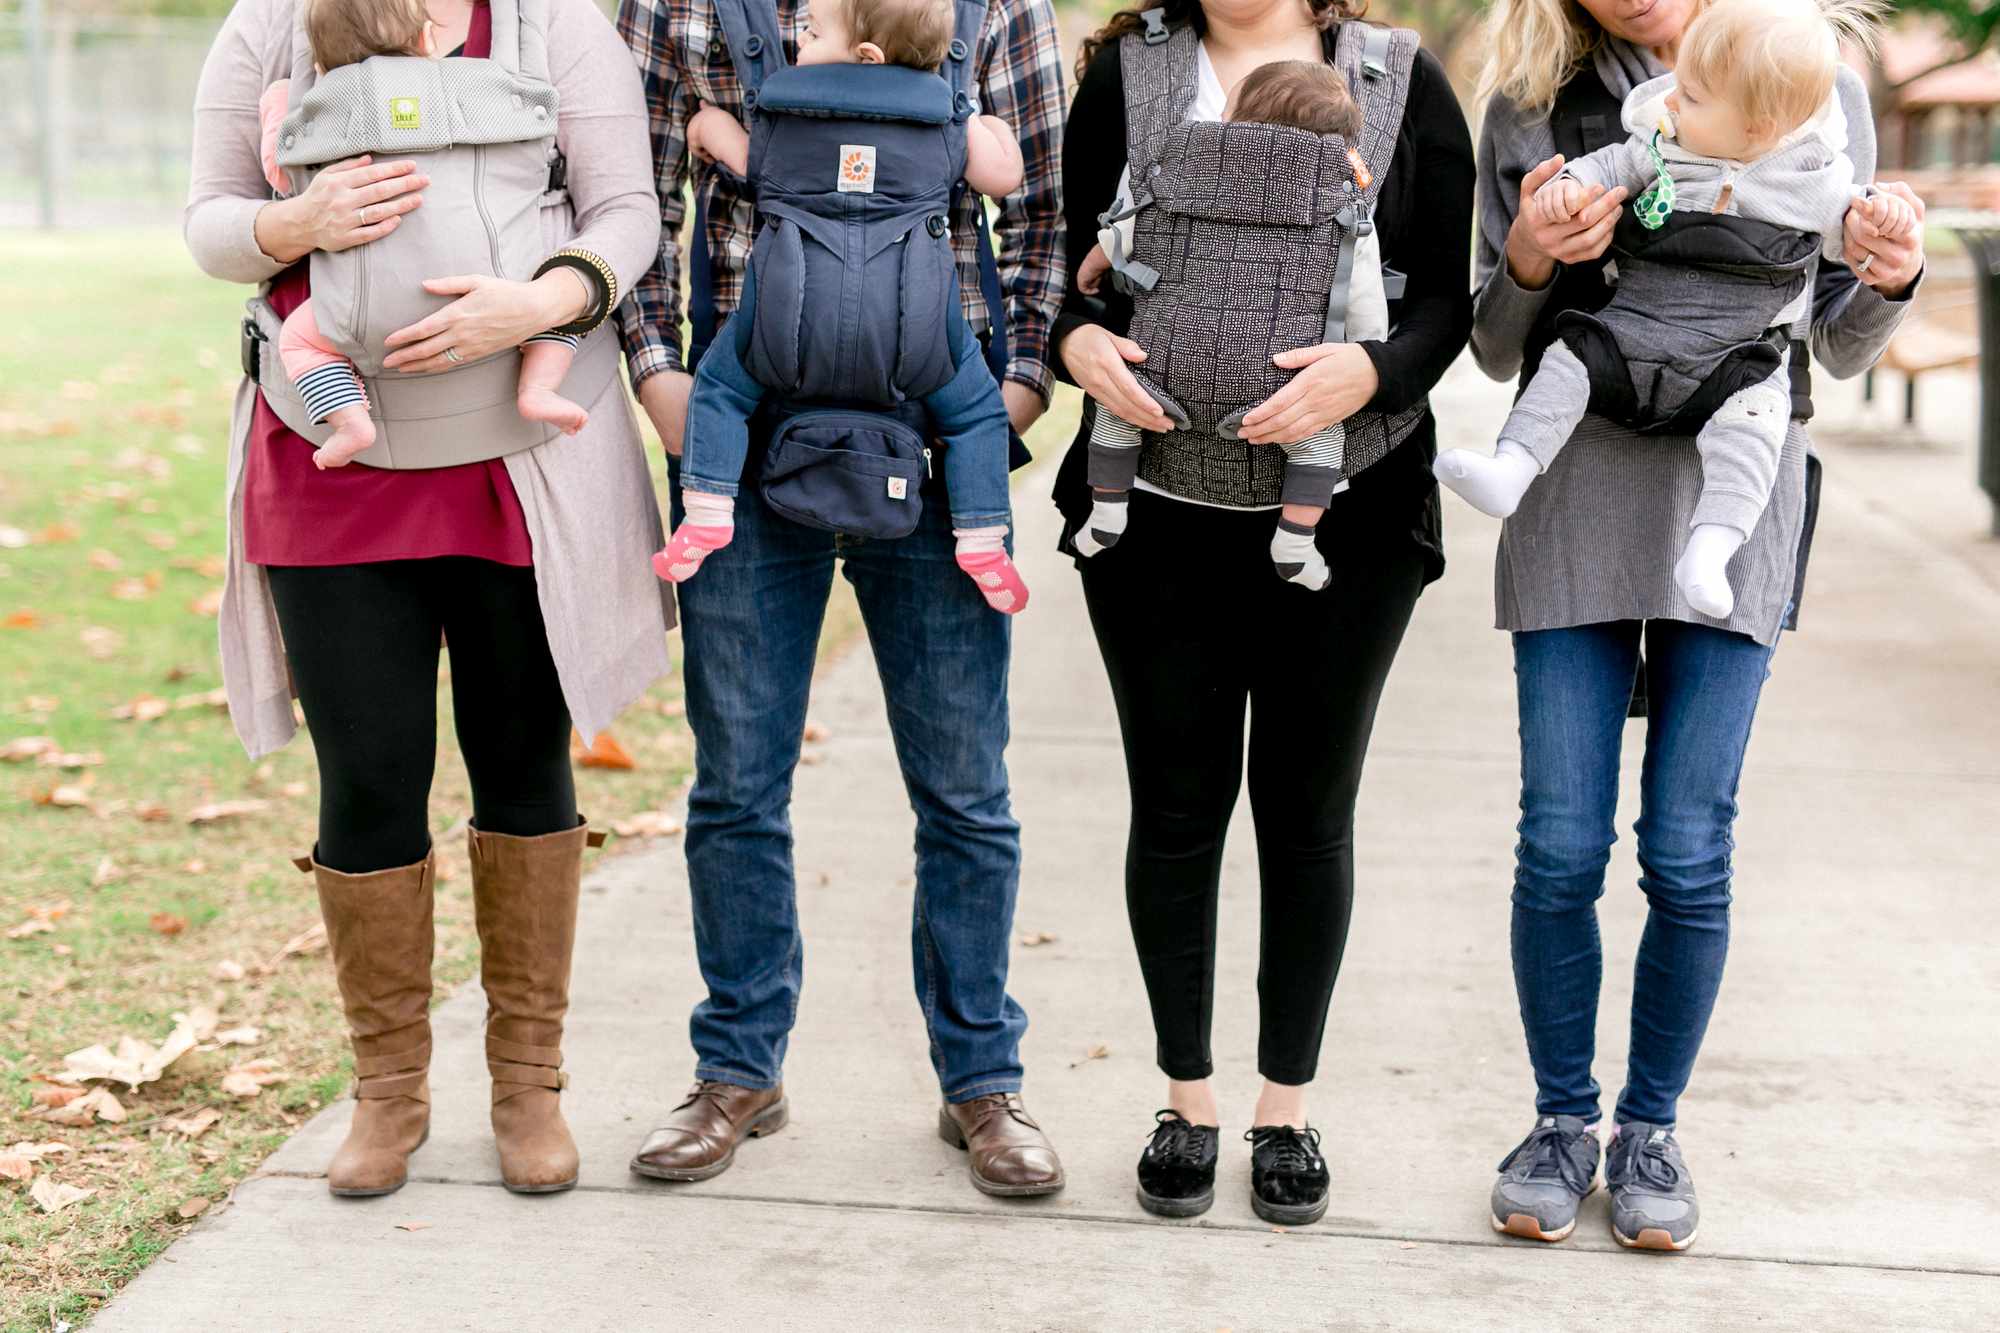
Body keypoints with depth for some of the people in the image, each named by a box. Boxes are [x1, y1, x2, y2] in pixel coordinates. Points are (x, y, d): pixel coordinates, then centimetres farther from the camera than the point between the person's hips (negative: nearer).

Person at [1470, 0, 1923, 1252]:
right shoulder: (1534, 106, 6)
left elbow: (1841, 347, 10)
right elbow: (1499, 351, 9)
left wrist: (1888, 280, -12)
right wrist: (1528, 264, -12)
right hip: (1575, 492, 1)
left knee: (1689, 856, 0)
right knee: (1561, 847, 0)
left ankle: (1652, 1128, 19)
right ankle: (1563, 1121, 19)